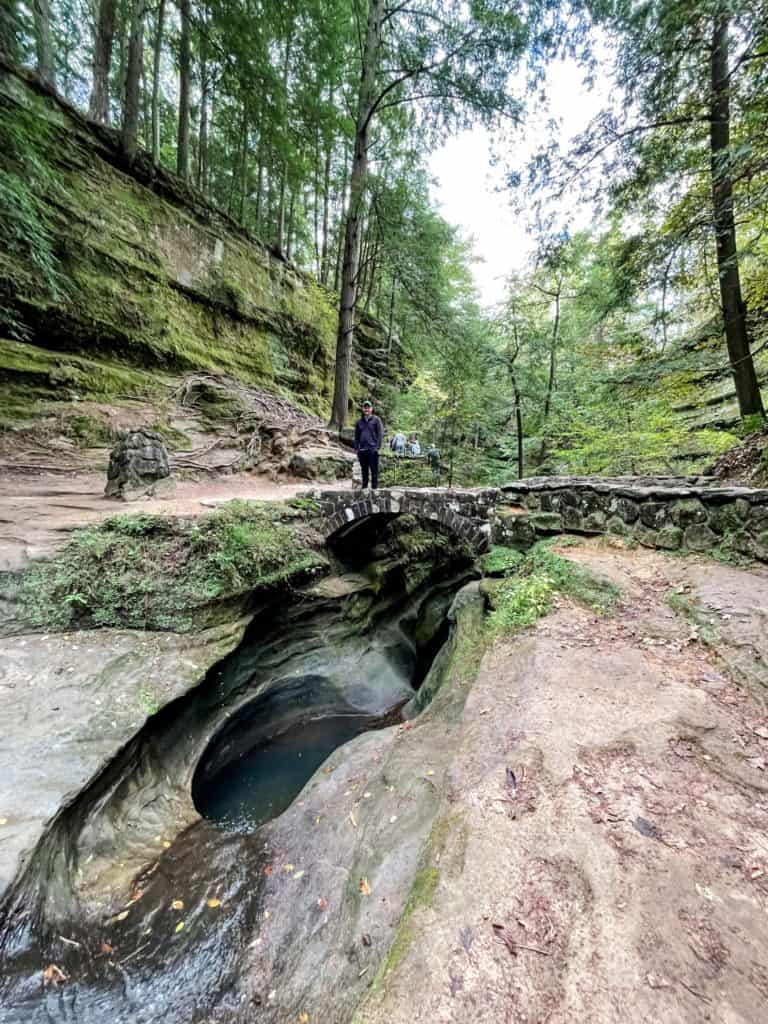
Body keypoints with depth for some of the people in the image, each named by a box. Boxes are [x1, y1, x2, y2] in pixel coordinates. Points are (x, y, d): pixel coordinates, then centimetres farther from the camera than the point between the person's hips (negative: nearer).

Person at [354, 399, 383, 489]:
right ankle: (364, 487, 19)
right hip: (362, 450, 4)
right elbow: (356, 436, 18)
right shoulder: (359, 421, 15)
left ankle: (374, 487, 3)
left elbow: (380, 434, -2)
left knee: (374, 470, -3)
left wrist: (377, 447, -11)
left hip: (372, 449, -4)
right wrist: (356, 448, 8)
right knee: (364, 470, 11)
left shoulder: (376, 420, 3)